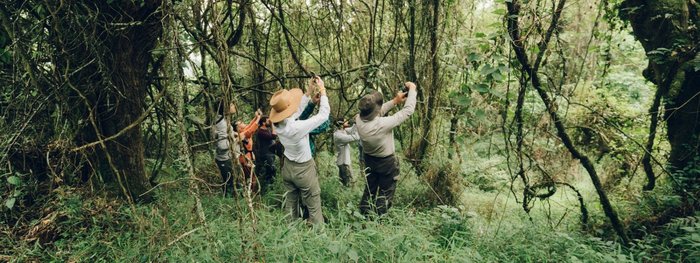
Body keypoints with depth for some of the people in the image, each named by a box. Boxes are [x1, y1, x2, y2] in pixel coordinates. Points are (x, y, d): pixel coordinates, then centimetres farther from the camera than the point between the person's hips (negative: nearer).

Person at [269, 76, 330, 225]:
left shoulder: (277, 124, -12)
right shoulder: (298, 127, -34)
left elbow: (298, 108, 4)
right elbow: (324, 114, -24)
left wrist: (309, 91, 2)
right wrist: (322, 90, -14)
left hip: (287, 167, 7)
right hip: (303, 169, -7)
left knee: (290, 203, 21)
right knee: (314, 207, 8)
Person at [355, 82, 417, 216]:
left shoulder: (359, 120, -21)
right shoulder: (383, 124, -37)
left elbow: (375, 112, 1)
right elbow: (408, 110, -27)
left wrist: (394, 101, 2)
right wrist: (412, 89, -14)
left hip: (369, 160, 6)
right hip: (387, 163, -6)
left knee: (370, 190, 23)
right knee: (384, 194, 13)